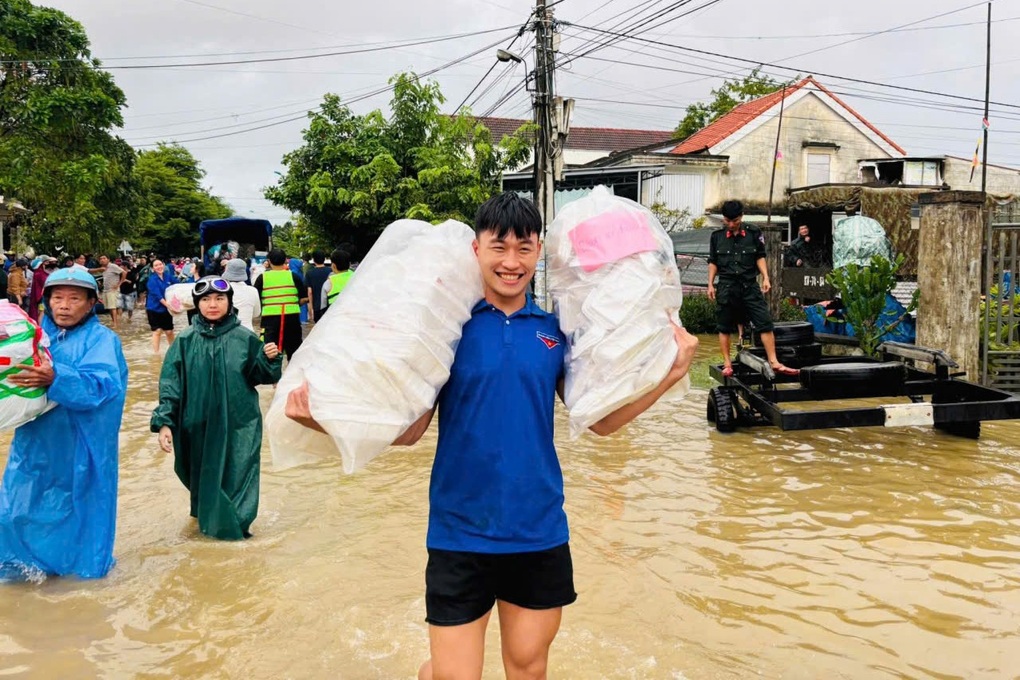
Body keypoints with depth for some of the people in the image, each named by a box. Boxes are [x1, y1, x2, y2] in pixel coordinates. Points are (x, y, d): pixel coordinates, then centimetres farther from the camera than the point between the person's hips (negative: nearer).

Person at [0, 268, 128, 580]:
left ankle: (82, 561, 27)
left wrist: (55, 379, -39)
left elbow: (99, 386, -24)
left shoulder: (102, 339, -8)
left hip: (80, 445, -4)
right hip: (36, 439, 5)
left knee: (79, 503, 8)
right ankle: (26, 560, 30)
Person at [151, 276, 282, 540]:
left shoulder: (245, 339, -4)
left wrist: (270, 360, -18)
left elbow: (261, 377, 2)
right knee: (203, 476, 14)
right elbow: (170, 384, -4)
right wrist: (164, 422, -11)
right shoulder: (185, 341, -2)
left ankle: (232, 523, 22)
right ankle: (207, 517, 38)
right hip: (198, 426, 1)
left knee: (235, 477, 2)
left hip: (238, 426, -1)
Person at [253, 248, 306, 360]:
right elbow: (304, 299, 0)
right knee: (294, 351, 14)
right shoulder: (293, 276, 0)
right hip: (292, 317, 1)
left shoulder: (263, 277, -1)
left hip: (270, 318, -1)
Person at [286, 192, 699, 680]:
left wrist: (671, 375, -5)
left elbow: (601, 420, 6)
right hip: (460, 534, -3)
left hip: (540, 532, 3)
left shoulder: (555, 330, 2)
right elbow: (408, 429, -7)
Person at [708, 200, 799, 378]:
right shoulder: (717, 236, 5)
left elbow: (760, 257, 9)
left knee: (765, 323, -6)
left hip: (750, 285, 0)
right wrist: (710, 284, 5)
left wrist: (765, 278, -1)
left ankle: (774, 362, -3)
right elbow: (713, 262, 10)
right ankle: (727, 364, 15)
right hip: (726, 287, 0)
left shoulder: (753, 234, 4)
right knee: (725, 328, 4)